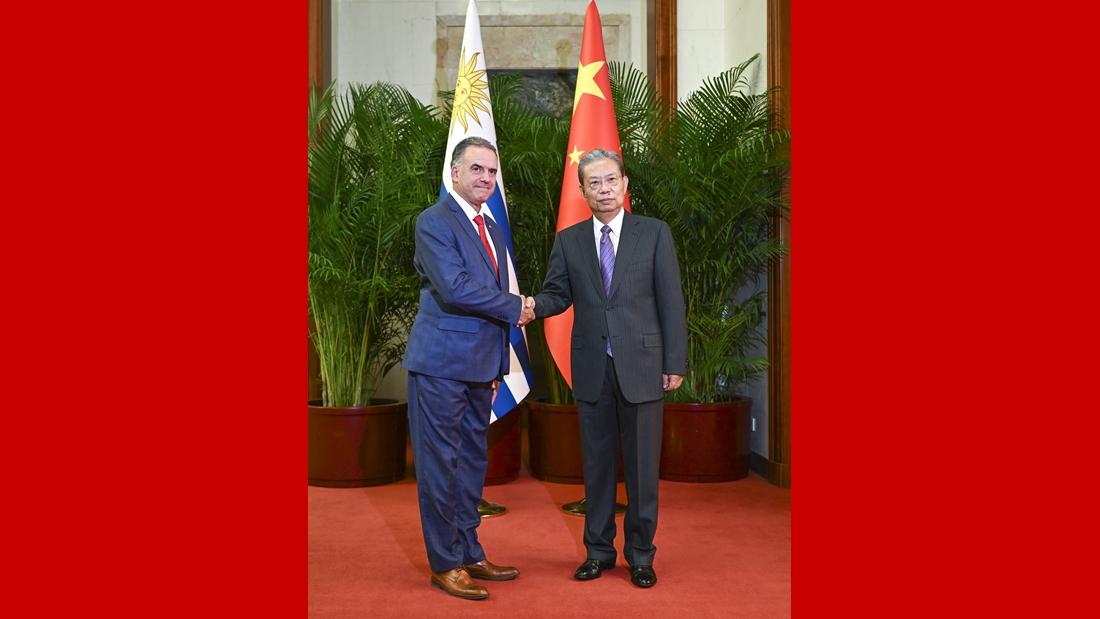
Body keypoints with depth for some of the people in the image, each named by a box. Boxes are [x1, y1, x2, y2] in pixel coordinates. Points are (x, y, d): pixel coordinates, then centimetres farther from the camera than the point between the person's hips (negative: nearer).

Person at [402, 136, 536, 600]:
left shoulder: (492, 229, 17)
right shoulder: (434, 222, -9)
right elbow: (455, 288, -21)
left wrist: (498, 366, 18)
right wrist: (515, 308, -11)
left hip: (479, 367, 8)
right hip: (441, 365, -8)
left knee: (472, 462, 14)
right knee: (440, 463, -1)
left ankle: (469, 554, 24)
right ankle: (445, 565, 9)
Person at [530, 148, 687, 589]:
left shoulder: (654, 233, 2)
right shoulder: (569, 240, 8)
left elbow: (670, 301, 0)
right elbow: (557, 294, 5)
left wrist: (675, 362, -4)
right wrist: (532, 307, -18)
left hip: (642, 366, -2)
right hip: (592, 369, 2)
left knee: (642, 465, 4)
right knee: (597, 463, 10)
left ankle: (640, 555, 18)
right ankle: (599, 550, 23)